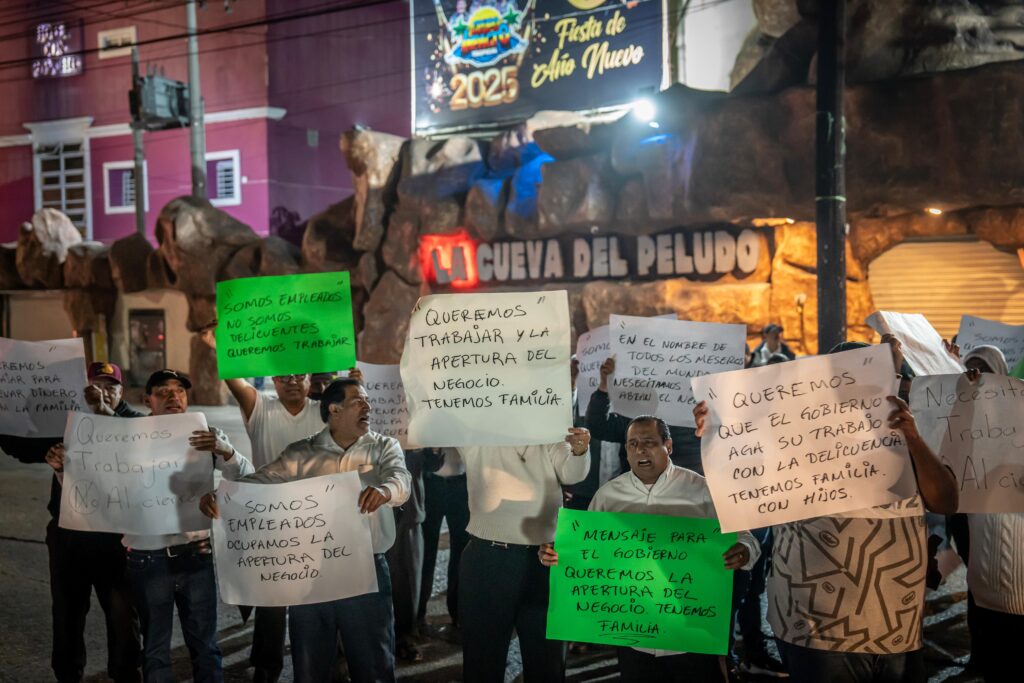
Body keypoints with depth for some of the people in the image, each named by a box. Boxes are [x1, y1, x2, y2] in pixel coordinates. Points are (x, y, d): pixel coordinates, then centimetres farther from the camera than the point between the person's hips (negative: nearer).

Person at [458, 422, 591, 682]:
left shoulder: (551, 441, 4)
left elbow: (571, 473, -10)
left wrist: (579, 450, -31)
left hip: (544, 560, 2)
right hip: (487, 559, -1)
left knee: (547, 654, 15)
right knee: (483, 652, 12)